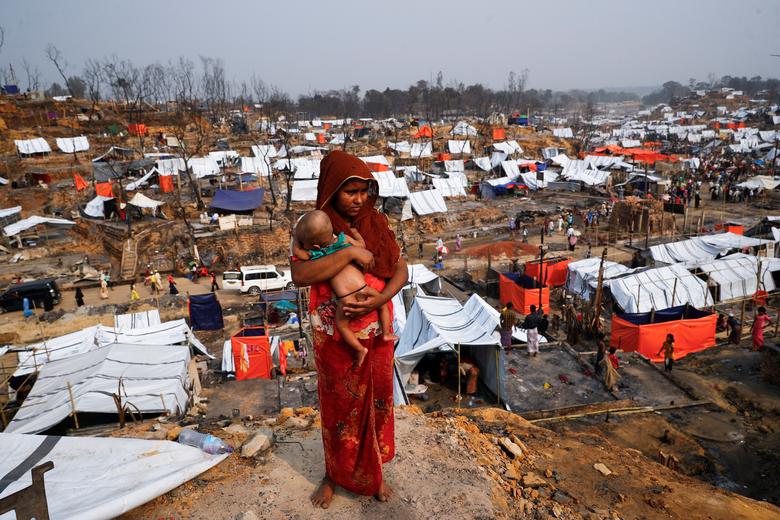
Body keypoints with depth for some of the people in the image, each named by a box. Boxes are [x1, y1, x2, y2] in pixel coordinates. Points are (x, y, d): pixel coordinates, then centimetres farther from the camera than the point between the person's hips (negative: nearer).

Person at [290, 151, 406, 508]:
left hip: (376, 335, 3)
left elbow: (401, 269, -3)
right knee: (338, 407, 16)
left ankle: (374, 470, 41)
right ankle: (335, 473, 40)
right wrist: (350, 253, -31)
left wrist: (381, 298, -22)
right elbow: (299, 275, -28)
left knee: (375, 402, 18)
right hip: (334, 339, -2)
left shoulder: (377, 224, -4)